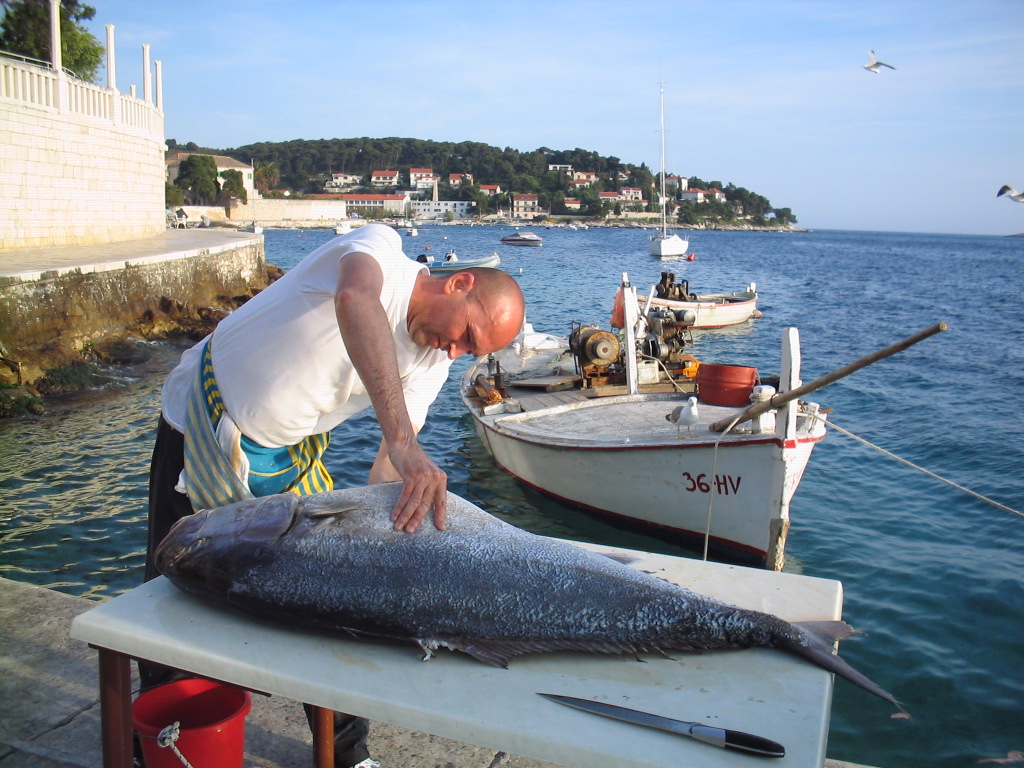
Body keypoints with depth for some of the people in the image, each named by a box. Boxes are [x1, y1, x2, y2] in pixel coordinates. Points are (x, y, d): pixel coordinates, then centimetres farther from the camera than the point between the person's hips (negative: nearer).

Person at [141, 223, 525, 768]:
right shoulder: (383, 249, -24)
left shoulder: (432, 364, -7)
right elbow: (355, 299, -49)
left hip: (291, 455, 5)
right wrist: (402, 440, -58)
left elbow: (389, 473, -9)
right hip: (202, 430, -4)